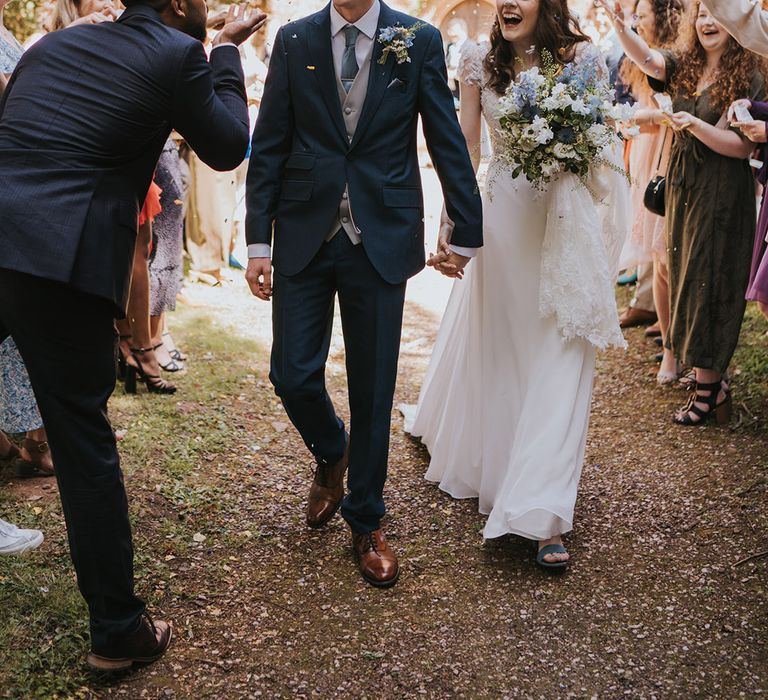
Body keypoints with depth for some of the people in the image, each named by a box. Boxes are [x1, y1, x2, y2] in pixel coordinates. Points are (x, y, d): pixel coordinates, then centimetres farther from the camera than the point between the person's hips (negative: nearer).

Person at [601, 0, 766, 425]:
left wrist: (696, 125, -26)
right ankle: (709, 376, 21)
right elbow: (643, 57, -10)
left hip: (722, 194, -6)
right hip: (682, 186, 6)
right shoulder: (684, 67, 8)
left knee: (708, 283, -4)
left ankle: (707, 389, 5)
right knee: (684, 276, 9)